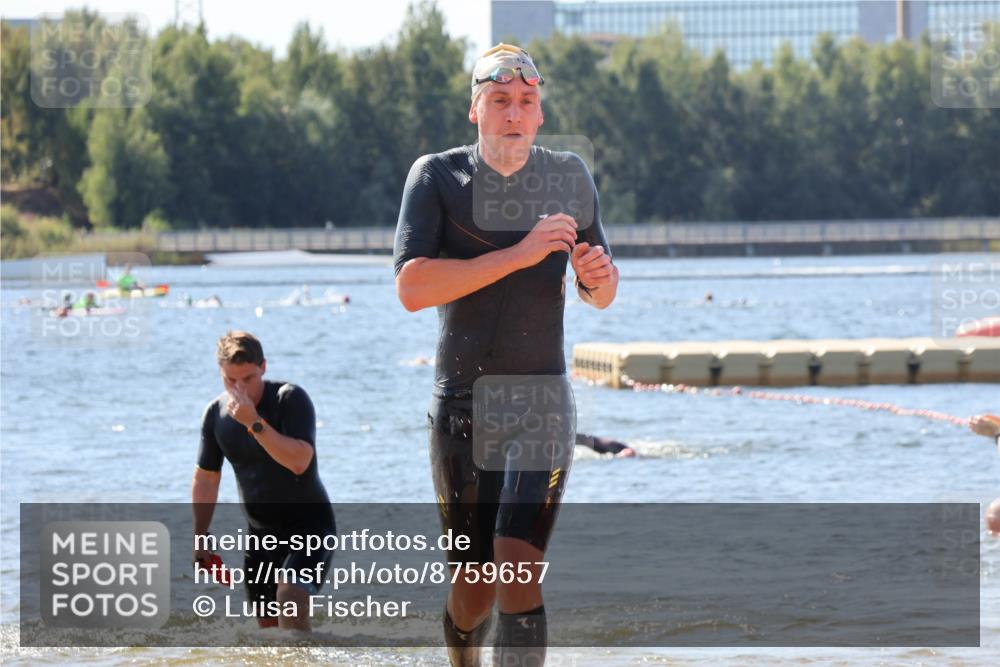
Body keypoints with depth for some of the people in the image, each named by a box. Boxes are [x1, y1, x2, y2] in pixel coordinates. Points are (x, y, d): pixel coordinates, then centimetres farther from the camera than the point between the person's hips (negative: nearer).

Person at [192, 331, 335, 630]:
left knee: (291, 596, -28)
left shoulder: (291, 399, -16)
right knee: (267, 623, 4)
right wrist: (200, 537, 12)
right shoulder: (216, 414, 0)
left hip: (308, 524, -6)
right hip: (260, 531, 6)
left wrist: (254, 423, -33)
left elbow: (299, 461, -31)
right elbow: (206, 478, 13)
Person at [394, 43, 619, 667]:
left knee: (517, 565, -18)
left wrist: (598, 275, -7)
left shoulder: (568, 176, 7)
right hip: (461, 404, 0)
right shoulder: (437, 177, -1)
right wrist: (518, 255, -21)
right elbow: (412, 287, -16)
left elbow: (602, 294, 19)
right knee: (473, 583, 5)